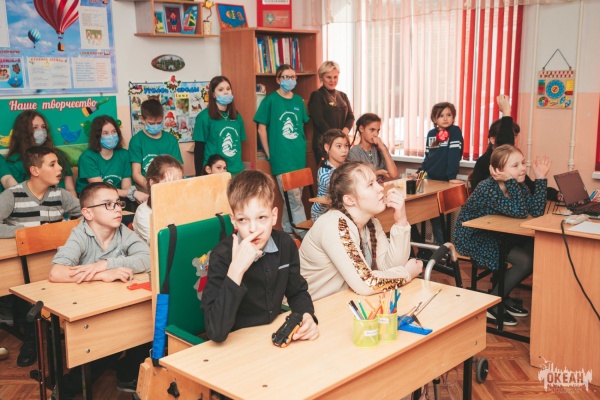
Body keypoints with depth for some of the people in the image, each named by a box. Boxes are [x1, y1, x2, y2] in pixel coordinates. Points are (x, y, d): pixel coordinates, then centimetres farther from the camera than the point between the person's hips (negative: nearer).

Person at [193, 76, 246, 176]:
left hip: (236, 171, 5)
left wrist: (239, 167, 14)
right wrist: (199, 176, -7)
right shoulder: (204, 117, -6)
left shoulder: (237, 117, 9)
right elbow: (199, 149, -5)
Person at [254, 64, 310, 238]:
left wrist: (300, 146, 12)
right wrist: (269, 154, -3)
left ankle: (286, 233, 27)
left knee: (292, 199, 13)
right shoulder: (270, 100, -5)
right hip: (281, 158, -5)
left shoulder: (298, 100, 9)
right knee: (295, 200, -6)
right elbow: (262, 128, -3)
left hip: (299, 157, 6)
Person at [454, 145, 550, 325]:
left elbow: (536, 210, -12)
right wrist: (510, 181, -36)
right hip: (472, 239, -9)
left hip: (494, 235, 9)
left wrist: (541, 178, -16)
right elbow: (519, 212, -34)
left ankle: (502, 296, 11)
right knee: (525, 260, -21)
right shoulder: (488, 188, -26)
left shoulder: (518, 185, -1)